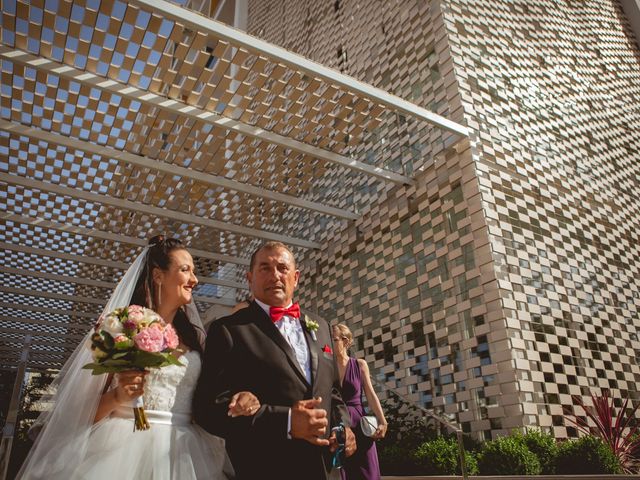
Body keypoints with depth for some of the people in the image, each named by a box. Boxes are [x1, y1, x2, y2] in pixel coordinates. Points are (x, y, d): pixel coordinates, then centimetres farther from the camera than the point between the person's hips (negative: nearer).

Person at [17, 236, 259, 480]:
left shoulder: (194, 337, 9)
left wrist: (234, 402, -10)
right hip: (124, 447, -3)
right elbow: (85, 409, 0)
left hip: (183, 453, 3)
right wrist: (117, 397, -20)